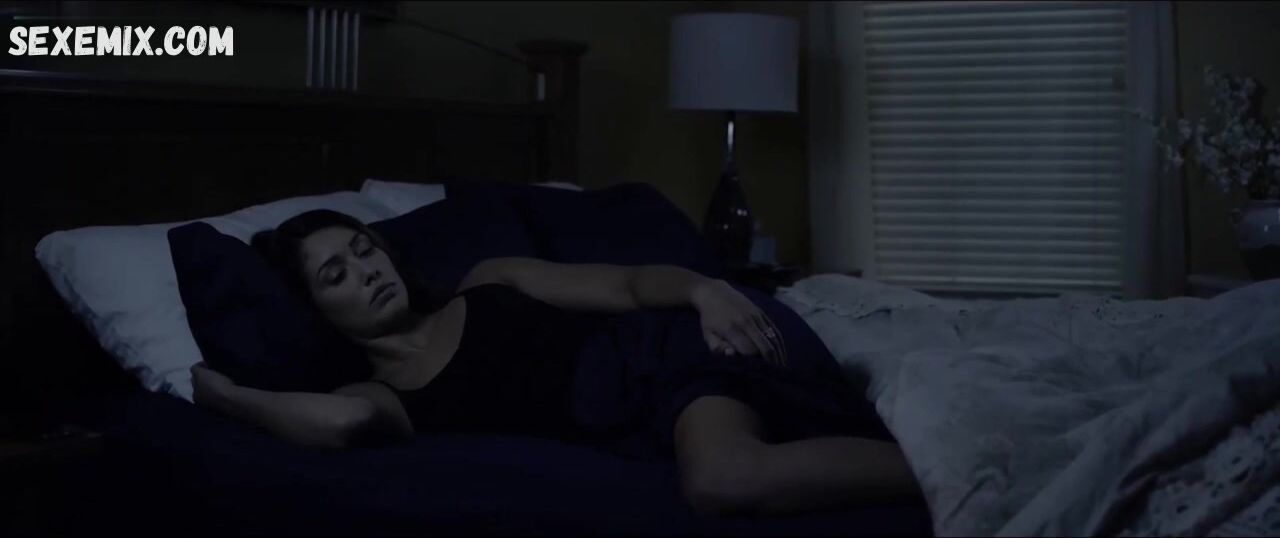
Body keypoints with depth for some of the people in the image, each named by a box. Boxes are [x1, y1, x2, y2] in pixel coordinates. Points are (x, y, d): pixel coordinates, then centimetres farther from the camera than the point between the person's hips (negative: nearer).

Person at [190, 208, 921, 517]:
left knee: (724, 477, -36)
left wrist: (702, 288, -13)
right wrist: (222, 394, -1)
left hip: (675, 341, -2)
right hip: (646, 422, 2)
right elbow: (344, 423, -14)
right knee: (720, 479, -33)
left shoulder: (491, 281, 16)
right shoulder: (379, 395, 12)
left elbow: (630, 283, 9)